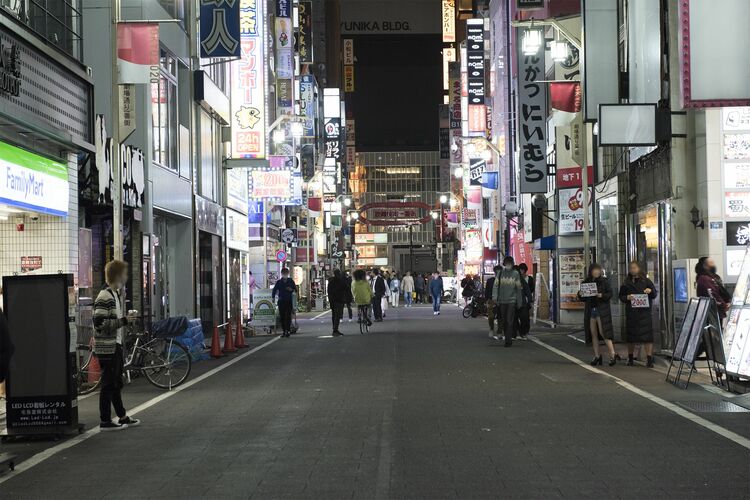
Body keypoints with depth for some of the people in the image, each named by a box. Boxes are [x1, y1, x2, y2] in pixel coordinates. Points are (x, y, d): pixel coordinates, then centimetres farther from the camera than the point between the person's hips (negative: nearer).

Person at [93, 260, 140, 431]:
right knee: (108, 384, -3)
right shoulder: (104, 297, -17)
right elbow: (99, 323, -24)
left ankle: (122, 417, 27)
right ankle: (105, 421, 4)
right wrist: (124, 321, -22)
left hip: (116, 345, 10)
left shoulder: (117, 294, 14)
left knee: (117, 383, 17)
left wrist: (127, 318, 8)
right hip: (107, 347, -10)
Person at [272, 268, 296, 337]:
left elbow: (295, 289, 9)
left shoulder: (291, 281, 6)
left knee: (288, 316, -6)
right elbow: (274, 290, 8)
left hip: (289, 301, -1)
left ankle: (288, 330, -5)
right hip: (281, 301, 1)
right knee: (282, 316, 2)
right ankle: (283, 330, 9)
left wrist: (291, 289, -11)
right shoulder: (279, 282, 7)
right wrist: (273, 297, -2)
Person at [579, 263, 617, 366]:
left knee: (603, 333, -9)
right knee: (593, 334, 7)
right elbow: (583, 298, 16)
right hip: (590, 310, 5)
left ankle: (613, 355, -3)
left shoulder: (604, 281, -2)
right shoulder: (586, 282, 10)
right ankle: (597, 356, 14)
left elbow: (610, 293, -5)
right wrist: (580, 294, -6)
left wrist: (601, 295, -22)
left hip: (601, 310, -5)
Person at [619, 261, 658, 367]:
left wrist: (650, 291, -15)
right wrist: (627, 297, -9)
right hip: (631, 312, 2)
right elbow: (621, 296, 13)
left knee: (647, 334, -8)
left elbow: (654, 295, 7)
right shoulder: (626, 283, 12)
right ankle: (630, 358, 21)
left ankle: (649, 359, -7)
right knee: (631, 335, 8)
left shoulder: (646, 281, 6)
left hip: (644, 312, -2)